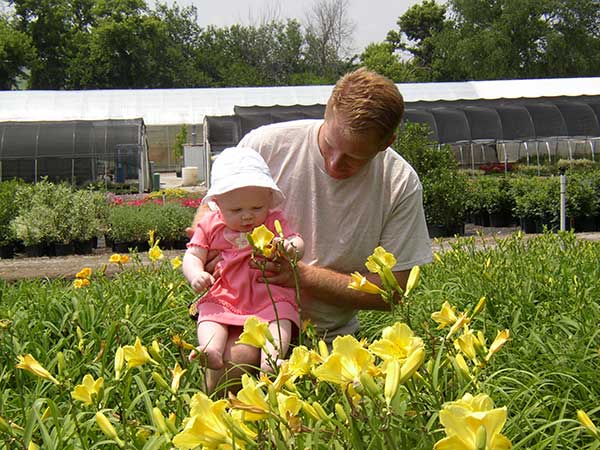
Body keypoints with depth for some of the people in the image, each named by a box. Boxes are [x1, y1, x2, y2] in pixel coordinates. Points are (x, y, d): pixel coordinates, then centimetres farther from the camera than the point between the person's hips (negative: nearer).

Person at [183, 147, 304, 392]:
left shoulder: (274, 222, 8)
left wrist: (290, 247, -26)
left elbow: (298, 243, 1)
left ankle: (271, 357, -45)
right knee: (209, 312, -26)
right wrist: (196, 274, -16)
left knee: (280, 313, -28)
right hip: (224, 297, 1)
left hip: (269, 295, -1)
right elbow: (192, 256, 8)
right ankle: (211, 350, -49)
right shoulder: (210, 226, 9)